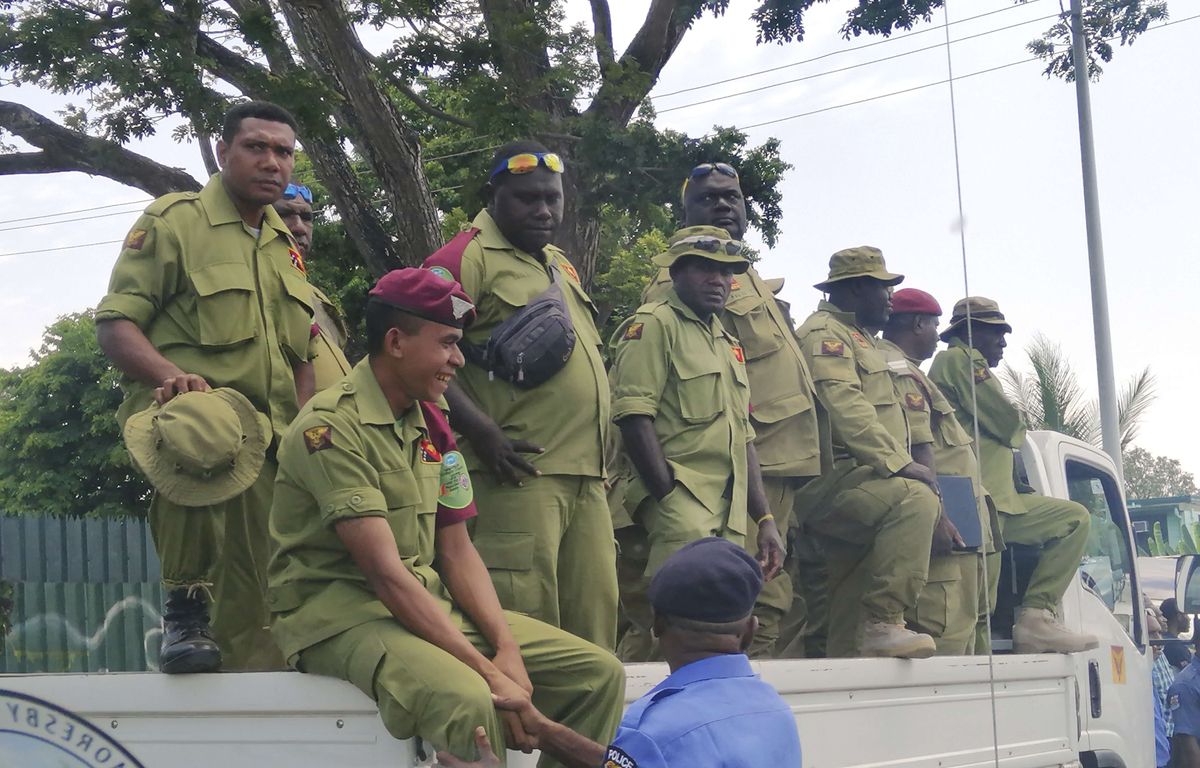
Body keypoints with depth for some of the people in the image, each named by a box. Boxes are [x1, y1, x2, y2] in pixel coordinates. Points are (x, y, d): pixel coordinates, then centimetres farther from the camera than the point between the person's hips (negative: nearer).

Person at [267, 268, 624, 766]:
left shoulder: (431, 425, 10)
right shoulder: (331, 427, -16)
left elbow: (457, 553, 8)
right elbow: (385, 572, -22)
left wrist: (507, 648, -9)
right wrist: (486, 672, -25)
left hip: (429, 605, 8)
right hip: (340, 613, -8)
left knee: (599, 673, -4)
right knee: (467, 701, -36)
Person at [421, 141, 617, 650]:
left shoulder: (559, 266, 22)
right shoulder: (468, 259, -4)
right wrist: (482, 431, -21)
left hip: (587, 478, 8)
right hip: (519, 472, -8)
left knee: (594, 622, 10)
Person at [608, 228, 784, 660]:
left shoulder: (728, 344, 24)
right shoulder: (653, 324, -3)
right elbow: (635, 419, -13)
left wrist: (764, 519, 18)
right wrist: (671, 501, -18)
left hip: (730, 519, 8)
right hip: (681, 502, -8)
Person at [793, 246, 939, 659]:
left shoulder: (857, 337, 29)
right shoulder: (823, 333, -4)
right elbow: (844, 408, -19)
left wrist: (899, 463, 17)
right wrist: (899, 462, -25)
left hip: (856, 479, 11)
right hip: (830, 480, -11)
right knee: (915, 499, -32)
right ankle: (884, 622, -31)